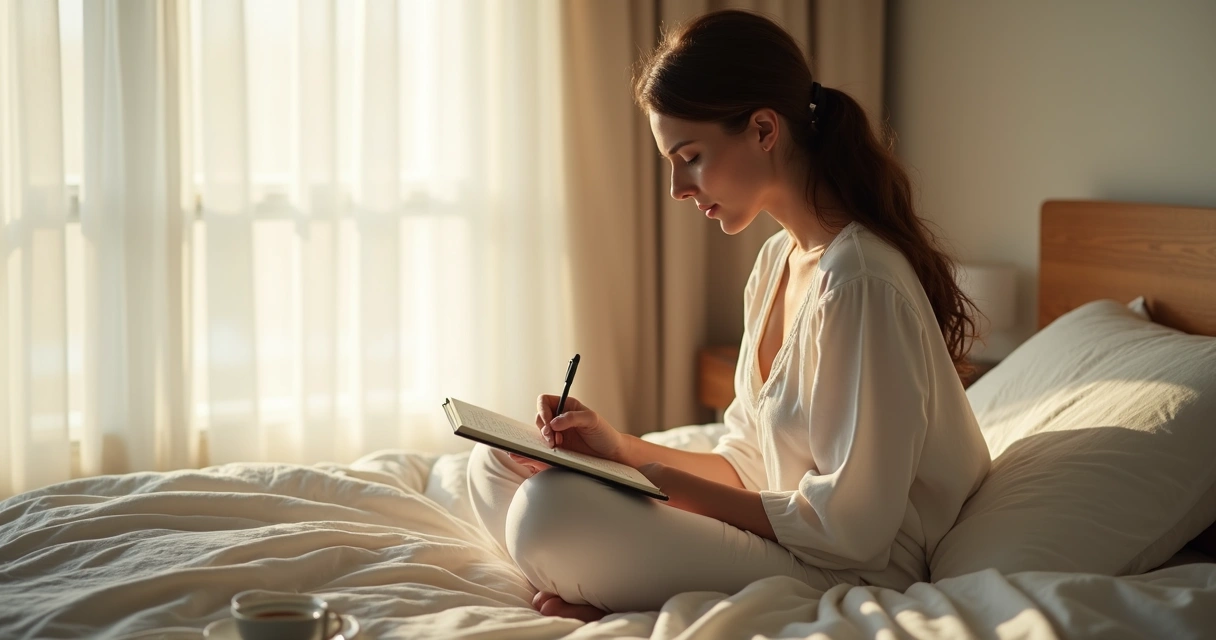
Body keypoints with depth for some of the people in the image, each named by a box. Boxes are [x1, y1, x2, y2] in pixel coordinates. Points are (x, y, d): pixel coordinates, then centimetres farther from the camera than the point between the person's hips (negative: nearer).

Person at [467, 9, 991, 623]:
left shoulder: (859, 283, -20)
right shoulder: (776, 261, 10)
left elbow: (851, 525, -21)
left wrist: (676, 486, -15)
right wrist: (622, 449, 0)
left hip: (848, 575, -10)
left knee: (549, 508, -29)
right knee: (495, 464, 10)